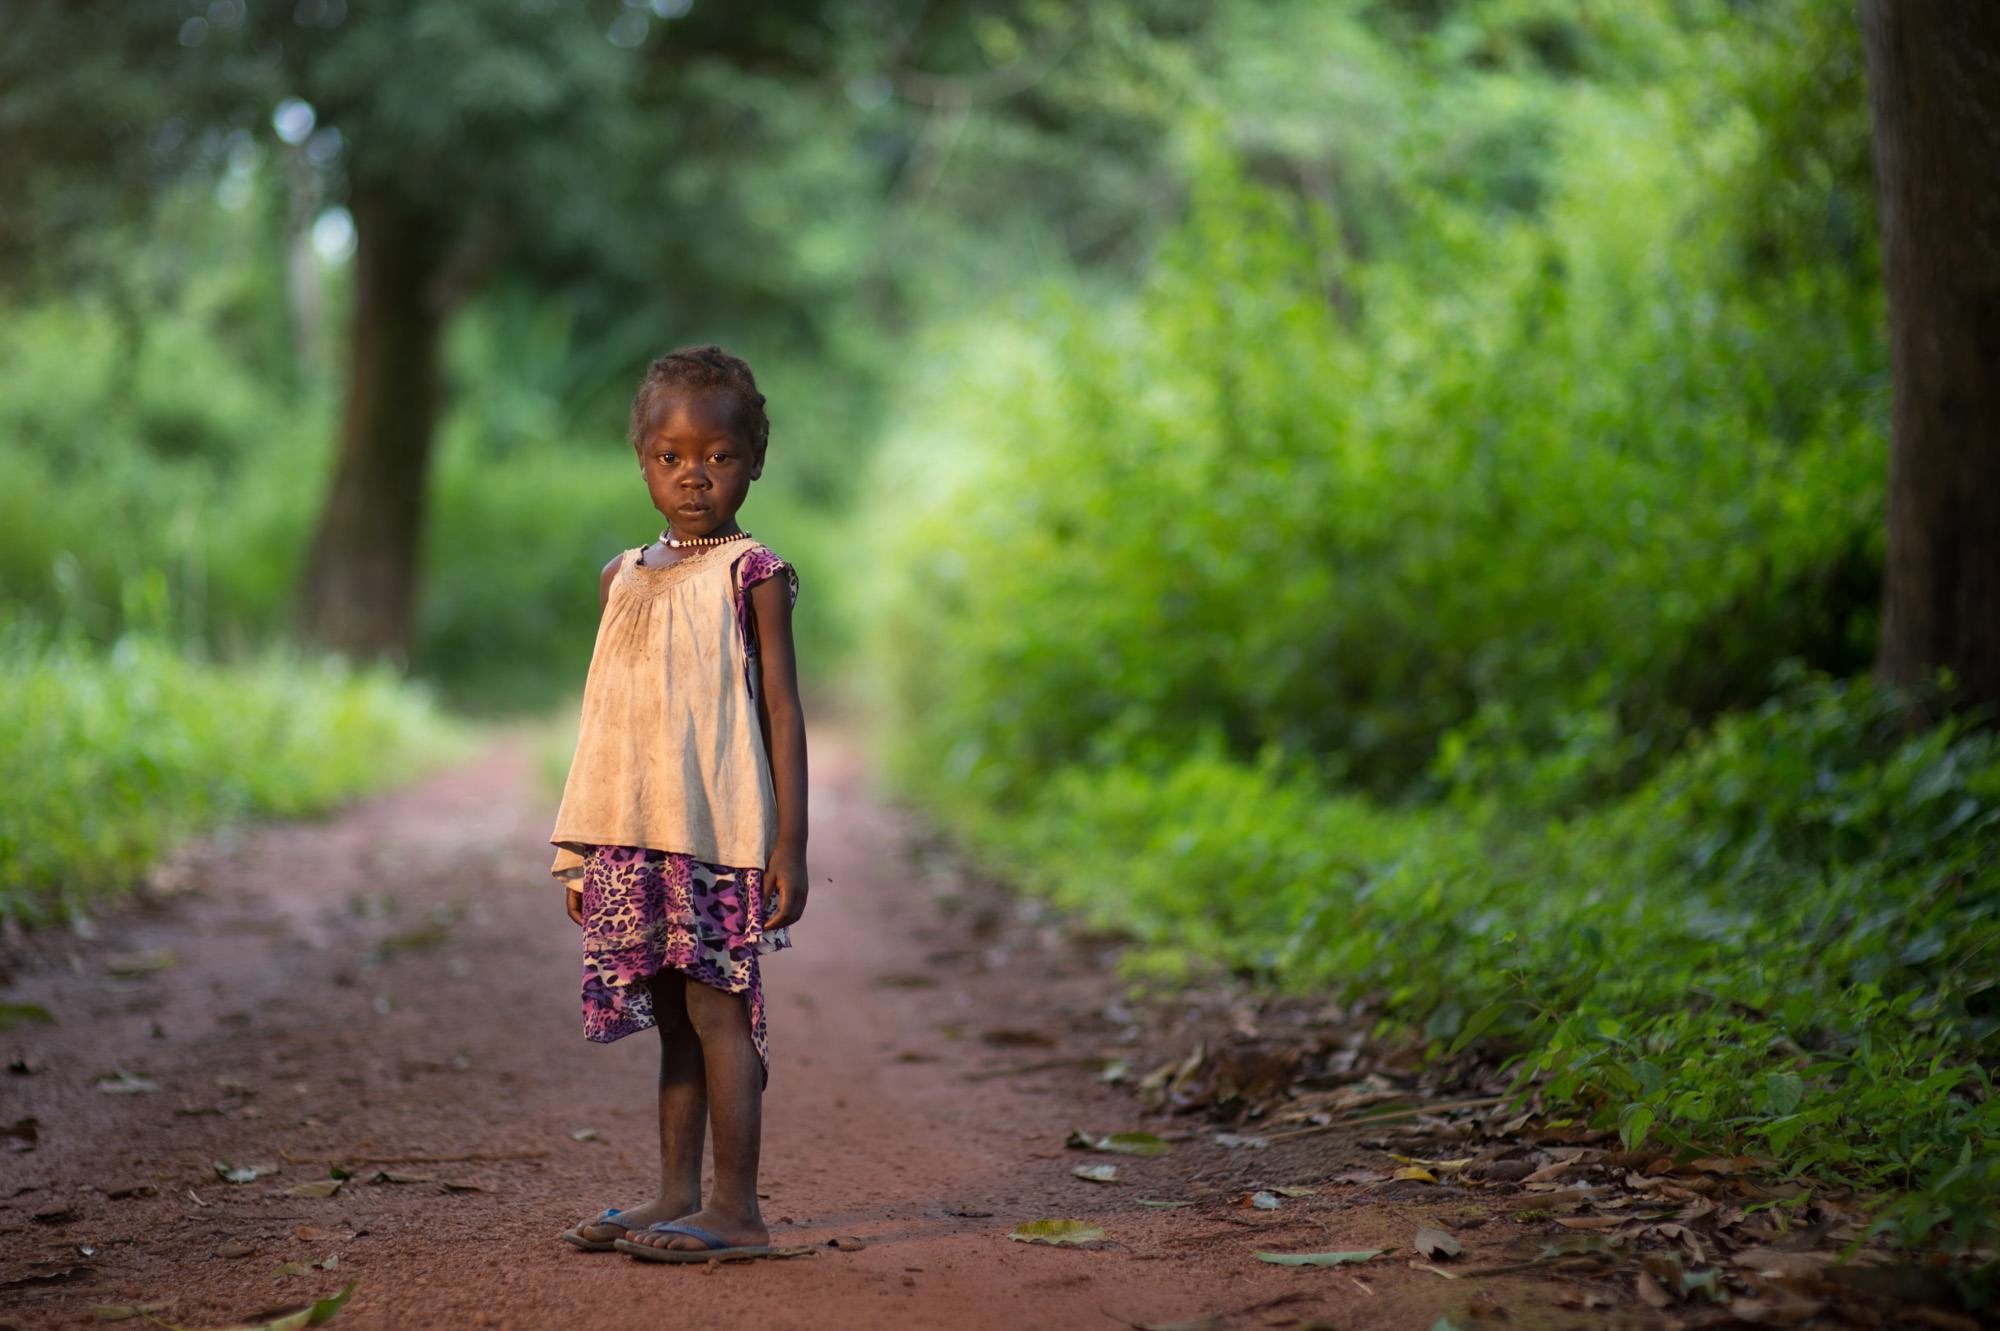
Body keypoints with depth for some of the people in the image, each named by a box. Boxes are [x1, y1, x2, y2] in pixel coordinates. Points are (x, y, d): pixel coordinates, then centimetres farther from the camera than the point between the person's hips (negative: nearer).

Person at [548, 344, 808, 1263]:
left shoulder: (751, 574, -3)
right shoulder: (623, 577, 13)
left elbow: (782, 711, -5)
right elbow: (609, 720, 16)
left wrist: (790, 843, -11)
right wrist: (582, 853, 15)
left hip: (719, 832, -6)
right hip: (632, 834, 6)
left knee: (716, 1006, -6)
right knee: (672, 1015, 10)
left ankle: (735, 1207, -1)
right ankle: (677, 1196, 17)